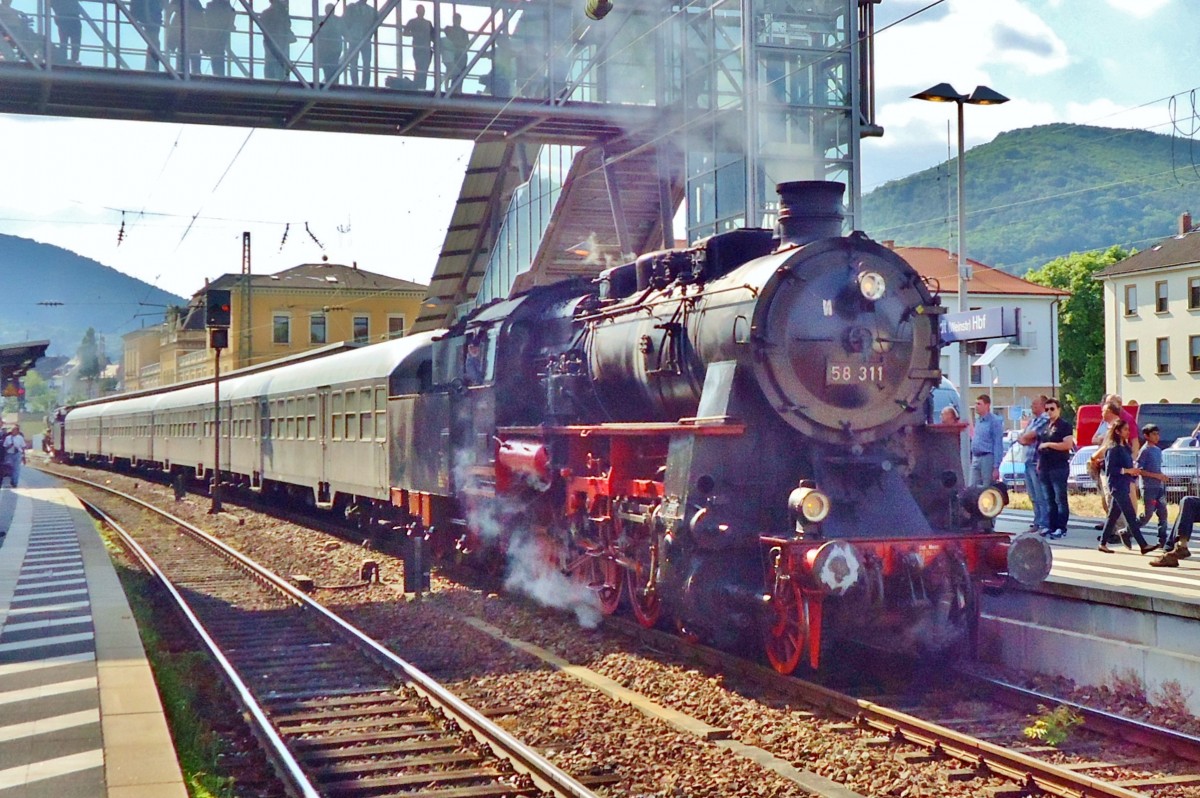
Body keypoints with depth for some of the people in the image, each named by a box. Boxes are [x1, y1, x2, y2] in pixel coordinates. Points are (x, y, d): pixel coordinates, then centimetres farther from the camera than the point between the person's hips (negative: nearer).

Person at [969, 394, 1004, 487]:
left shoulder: (995, 421, -9)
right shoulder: (977, 421, 15)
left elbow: (998, 445, -13)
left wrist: (996, 467, -17)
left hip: (987, 458, -8)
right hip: (976, 459, 8)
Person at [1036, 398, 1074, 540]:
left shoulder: (1064, 426, -3)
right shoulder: (1045, 426, 19)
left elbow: (1068, 444, -15)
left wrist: (1048, 444, -13)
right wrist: (1039, 464, 17)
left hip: (1059, 467, -7)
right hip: (1045, 468, 7)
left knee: (1060, 499, -7)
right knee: (1049, 499, 8)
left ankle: (1061, 528, -6)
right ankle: (1051, 526, 11)